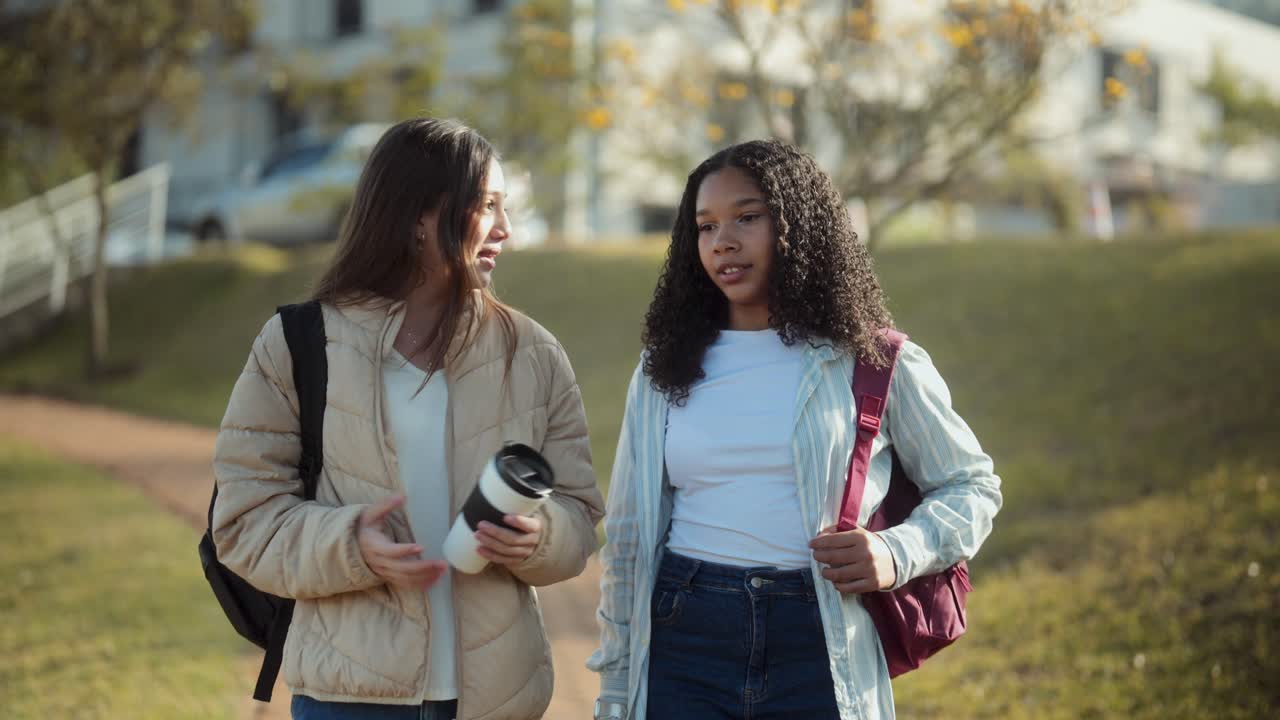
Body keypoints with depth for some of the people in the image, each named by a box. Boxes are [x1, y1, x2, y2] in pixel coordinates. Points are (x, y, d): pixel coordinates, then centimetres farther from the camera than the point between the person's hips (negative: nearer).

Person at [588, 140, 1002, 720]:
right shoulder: (663, 371, 9)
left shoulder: (876, 365, 1)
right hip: (684, 653, 2)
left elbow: (972, 485, 10)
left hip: (819, 655, -2)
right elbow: (629, 540, 12)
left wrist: (898, 553, -10)